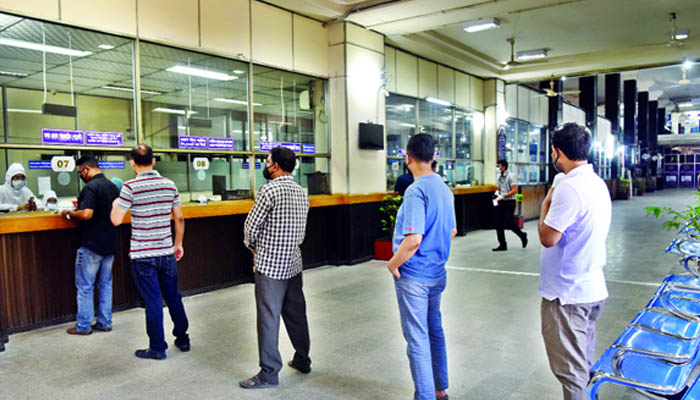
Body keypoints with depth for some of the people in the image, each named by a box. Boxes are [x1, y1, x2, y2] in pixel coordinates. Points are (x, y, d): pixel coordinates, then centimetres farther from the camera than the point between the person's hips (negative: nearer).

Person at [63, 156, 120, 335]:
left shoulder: (90, 187, -16)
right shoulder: (113, 187, 10)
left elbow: (86, 214, -26)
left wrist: (69, 213, -6)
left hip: (91, 245, -8)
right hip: (110, 244, 8)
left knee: (85, 286, 3)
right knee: (105, 283, 13)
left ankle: (83, 325, 11)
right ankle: (104, 322, 19)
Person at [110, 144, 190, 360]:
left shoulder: (130, 187, -11)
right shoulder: (169, 184, 2)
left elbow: (116, 220, -10)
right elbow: (179, 218, 7)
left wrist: (115, 203, 11)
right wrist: (179, 244, 17)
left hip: (143, 255, -4)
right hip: (167, 252, 4)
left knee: (153, 301, 4)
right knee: (173, 297, 17)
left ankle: (157, 348, 15)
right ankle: (183, 339, 29)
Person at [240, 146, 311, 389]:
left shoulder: (269, 190, -15)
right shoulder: (301, 191, 9)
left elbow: (251, 226, -10)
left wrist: (252, 246, 8)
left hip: (270, 266, -8)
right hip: (293, 263, 8)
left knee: (268, 319, 1)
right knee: (296, 314, 18)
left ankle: (269, 373, 9)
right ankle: (302, 360, 31)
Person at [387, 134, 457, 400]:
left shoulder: (416, 191, -20)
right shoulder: (444, 189, 7)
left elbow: (413, 239, -27)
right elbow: (452, 231, 16)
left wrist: (392, 264, -14)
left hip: (413, 276, -9)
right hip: (437, 273, 9)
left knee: (417, 339, 2)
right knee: (434, 330, 21)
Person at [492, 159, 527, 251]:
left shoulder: (510, 176, -11)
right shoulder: (499, 176, 12)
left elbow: (515, 190, -17)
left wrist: (503, 196, -22)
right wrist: (497, 192, 1)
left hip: (509, 202, -7)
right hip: (500, 202, 7)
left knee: (508, 223, -9)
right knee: (499, 224, 3)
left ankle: (522, 235, 18)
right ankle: (502, 245, 10)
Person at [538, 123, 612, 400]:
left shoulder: (569, 187, -22)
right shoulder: (598, 183, 8)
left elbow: (547, 238, -22)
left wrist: (545, 205, -9)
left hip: (567, 294, -9)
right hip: (593, 288, 10)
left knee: (570, 370, 2)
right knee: (585, 363, 22)